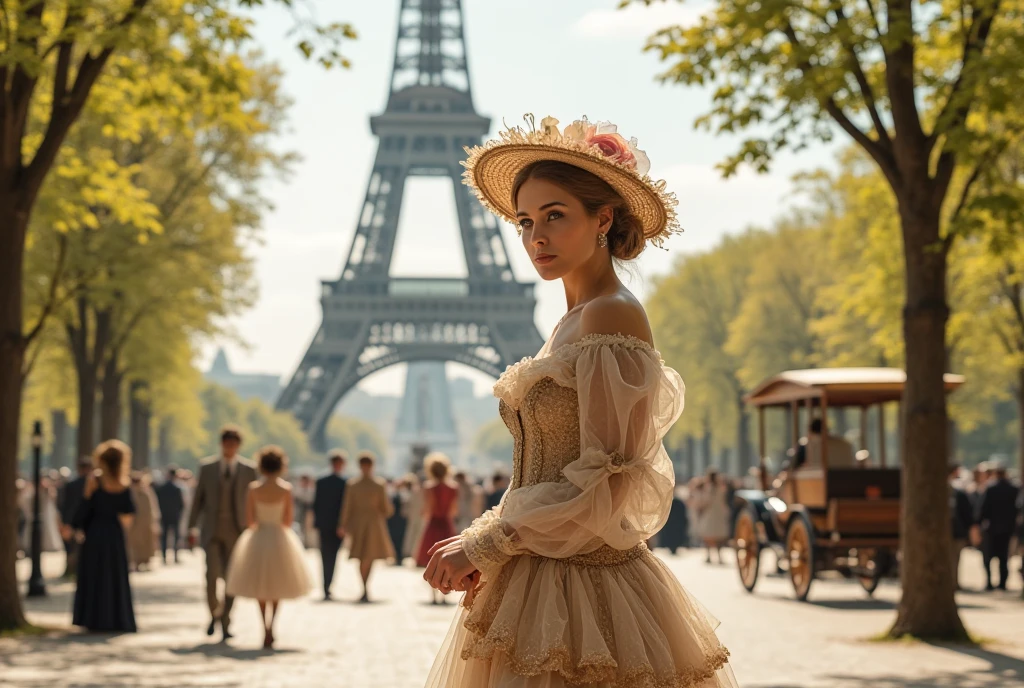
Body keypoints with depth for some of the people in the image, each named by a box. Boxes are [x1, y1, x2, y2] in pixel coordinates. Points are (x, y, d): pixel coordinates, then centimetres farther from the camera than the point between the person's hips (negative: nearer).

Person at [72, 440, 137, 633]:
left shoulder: (94, 479, -10)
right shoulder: (124, 484, -1)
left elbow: (85, 508, -8)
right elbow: (129, 510, 2)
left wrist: (78, 527, 2)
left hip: (95, 532, -3)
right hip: (115, 534, 3)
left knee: (95, 576, 5)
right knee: (116, 577, 10)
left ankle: (96, 619, 0)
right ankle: (117, 619, 6)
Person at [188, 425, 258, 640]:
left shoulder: (249, 469, 1)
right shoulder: (206, 467, 4)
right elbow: (198, 498, 7)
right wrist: (192, 526, 2)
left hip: (236, 531, 0)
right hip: (212, 530, 0)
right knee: (212, 574, -11)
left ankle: (225, 622, 12)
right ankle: (214, 614, 13)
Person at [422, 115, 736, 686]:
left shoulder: (613, 316, -13)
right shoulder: (574, 322, 13)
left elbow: (607, 483, -19)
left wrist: (484, 547, -13)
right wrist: (478, 542, 5)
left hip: (583, 591, -9)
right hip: (539, 582, 9)